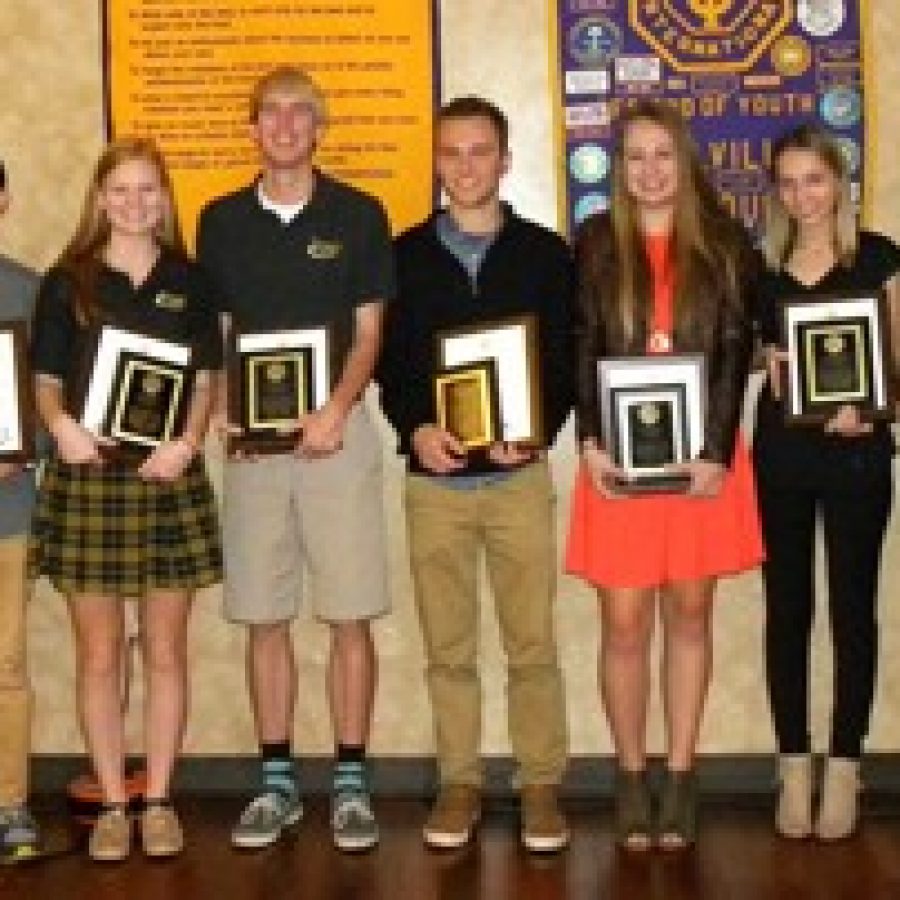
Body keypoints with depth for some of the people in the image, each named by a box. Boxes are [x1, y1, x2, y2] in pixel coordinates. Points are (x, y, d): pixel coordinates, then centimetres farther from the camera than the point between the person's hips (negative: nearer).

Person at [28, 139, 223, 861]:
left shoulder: (188, 281, 7)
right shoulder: (66, 282, 4)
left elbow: (205, 378, 7)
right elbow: (47, 381, 4)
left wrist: (187, 442, -10)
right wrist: (60, 424, -17)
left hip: (169, 479, 1)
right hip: (87, 476, -1)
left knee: (166, 651, 6)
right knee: (98, 655, 4)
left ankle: (159, 802, 18)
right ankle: (113, 806, 16)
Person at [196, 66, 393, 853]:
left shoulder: (358, 214, 3)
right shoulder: (222, 220, 10)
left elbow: (368, 332, 2)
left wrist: (335, 413, -12)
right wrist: (225, 413, -4)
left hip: (337, 428, -2)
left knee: (350, 616, -1)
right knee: (264, 619, 6)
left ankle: (351, 783, 9)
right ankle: (278, 782, 16)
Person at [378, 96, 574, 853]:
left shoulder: (545, 252, 5)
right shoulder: (405, 254, 8)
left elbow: (567, 361, 2)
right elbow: (389, 362, 6)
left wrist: (538, 432, -15)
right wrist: (416, 428, -13)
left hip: (520, 476, -1)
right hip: (433, 479, 1)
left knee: (532, 643, 2)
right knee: (448, 647, 8)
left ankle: (541, 784, 14)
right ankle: (460, 782, 20)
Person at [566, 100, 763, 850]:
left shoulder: (725, 243, 3)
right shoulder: (595, 243, 5)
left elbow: (735, 353, -1)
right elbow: (582, 350, 1)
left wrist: (717, 451, -12)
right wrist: (590, 443, -11)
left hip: (702, 454, 0)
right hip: (620, 457, 0)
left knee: (689, 615, 8)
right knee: (625, 624, 2)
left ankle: (680, 778, 18)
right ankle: (632, 780, 16)